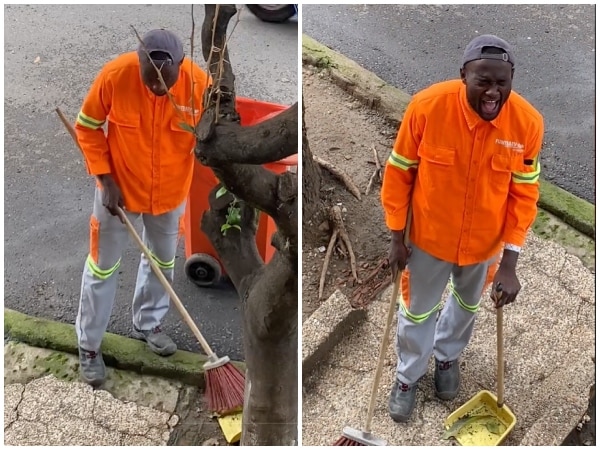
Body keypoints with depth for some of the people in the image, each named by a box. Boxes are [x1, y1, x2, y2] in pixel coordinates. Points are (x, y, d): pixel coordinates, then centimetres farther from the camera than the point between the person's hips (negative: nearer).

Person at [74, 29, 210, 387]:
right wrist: (105, 180, -16)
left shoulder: (200, 84, -24)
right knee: (103, 267, 10)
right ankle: (89, 346, 29)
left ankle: (148, 323, 47)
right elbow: (87, 128, -10)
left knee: (163, 261, 21)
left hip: (171, 192, 2)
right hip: (118, 189, -2)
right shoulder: (114, 76, -26)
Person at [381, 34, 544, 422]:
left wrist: (509, 263, -14)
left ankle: (448, 356, 59)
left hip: (485, 241, 2)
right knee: (418, 311, 19)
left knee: (467, 304, 28)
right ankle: (408, 375, 47)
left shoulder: (528, 123, -23)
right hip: (428, 236, -2)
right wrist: (396, 237, -8)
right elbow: (399, 173, -13)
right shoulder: (426, 106, -27)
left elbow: (524, 195, -12)